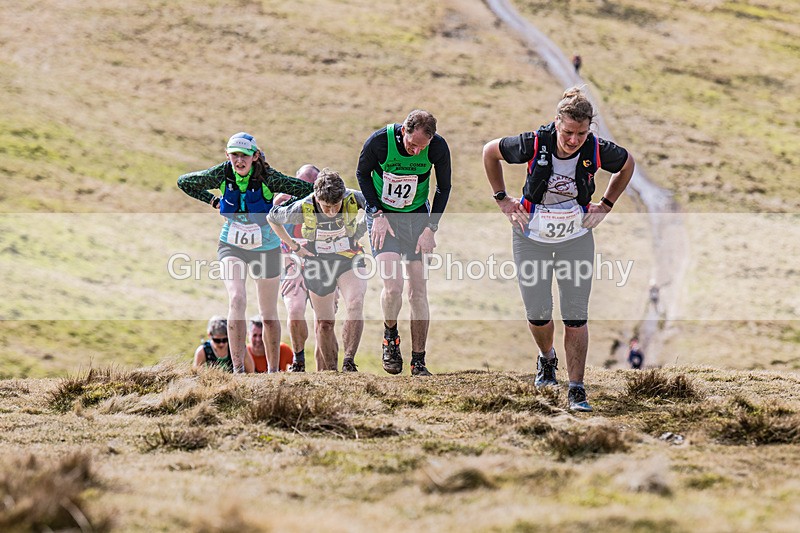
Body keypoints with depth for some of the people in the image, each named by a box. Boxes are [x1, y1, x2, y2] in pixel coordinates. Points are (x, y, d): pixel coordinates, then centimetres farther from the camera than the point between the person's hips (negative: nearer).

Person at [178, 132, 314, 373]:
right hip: (231, 246, 0)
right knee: (237, 300, -22)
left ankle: (274, 370, 26)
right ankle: (238, 368, -24)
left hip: (266, 249, 0)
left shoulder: (267, 178, -22)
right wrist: (214, 201, -1)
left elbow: (309, 190, -18)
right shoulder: (222, 175, -15)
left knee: (269, 314, 9)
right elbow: (184, 182, 1)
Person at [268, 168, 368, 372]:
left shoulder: (353, 199, -25)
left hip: (350, 259, 0)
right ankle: (330, 371, 21)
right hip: (318, 264, 1)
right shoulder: (303, 208, -25)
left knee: (355, 306, -26)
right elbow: (272, 218, -4)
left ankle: (349, 361, -23)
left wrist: (363, 229, -4)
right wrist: (294, 247, -2)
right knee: (324, 322, 6)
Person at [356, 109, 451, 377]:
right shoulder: (379, 141, -23)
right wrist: (377, 214, -10)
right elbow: (362, 173, -3)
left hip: (417, 216, 2)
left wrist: (430, 228, -7)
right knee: (393, 285, -19)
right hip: (383, 215, -2)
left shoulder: (438, 147, -18)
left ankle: (418, 363, 6)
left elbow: (444, 187, -1)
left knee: (419, 291, -3)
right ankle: (390, 336, 11)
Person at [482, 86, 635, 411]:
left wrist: (605, 205, 3)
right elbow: (490, 152, -2)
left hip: (576, 237, 0)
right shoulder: (534, 144, -22)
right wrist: (502, 200, -1)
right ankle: (546, 358, 33)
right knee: (537, 314, 0)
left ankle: (576, 390, 1)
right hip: (532, 236, 0)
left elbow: (627, 164, 6)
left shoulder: (597, 151, -18)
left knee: (576, 317, -5)